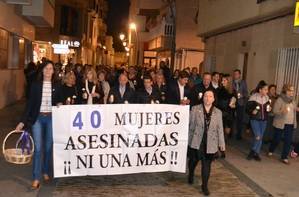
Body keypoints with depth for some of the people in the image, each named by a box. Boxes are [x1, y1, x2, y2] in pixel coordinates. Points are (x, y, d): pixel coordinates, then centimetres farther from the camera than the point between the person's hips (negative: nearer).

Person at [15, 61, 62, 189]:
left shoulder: (56, 85, 3)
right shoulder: (35, 84, -1)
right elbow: (30, 103, -3)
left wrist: (59, 105, -10)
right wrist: (23, 121, -7)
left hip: (51, 118, 2)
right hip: (37, 118, -1)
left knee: (48, 147, 10)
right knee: (38, 148, -4)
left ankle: (46, 172, 27)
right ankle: (36, 178, 2)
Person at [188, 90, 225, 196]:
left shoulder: (218, 112, 4)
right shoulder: (195, 109, -1)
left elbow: (220, 129, 5)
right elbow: (190, 125, 1)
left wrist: (222, 143, 4)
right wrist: (188, 139, 0)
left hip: (210, 143, 1)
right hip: (196, 141, 0)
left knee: (206, 164, 4)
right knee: (193, 160, 15)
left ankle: (205, 185, 19)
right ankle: (191, 175, 45)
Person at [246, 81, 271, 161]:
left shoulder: (266, 98, 4)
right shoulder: (253, 97, -13)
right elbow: (247, 108, -8)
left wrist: (269, 109, -3)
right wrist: (252, 111, -26)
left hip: (264, 120, 6)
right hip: (255, 120, -5)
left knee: (260, 137, 9)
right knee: (258, 137, -14)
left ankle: (256, 153, 22)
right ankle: (252, 152, 9)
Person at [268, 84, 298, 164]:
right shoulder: (280, 99, -12)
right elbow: (274, 111, -15)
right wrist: (281, 111, -33)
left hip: (291, 124, 5)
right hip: (280, 123, -5)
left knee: (288, 141, 2)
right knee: (277, 139, 9)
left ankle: (284, 157, 12)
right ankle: (271, 151, 36)